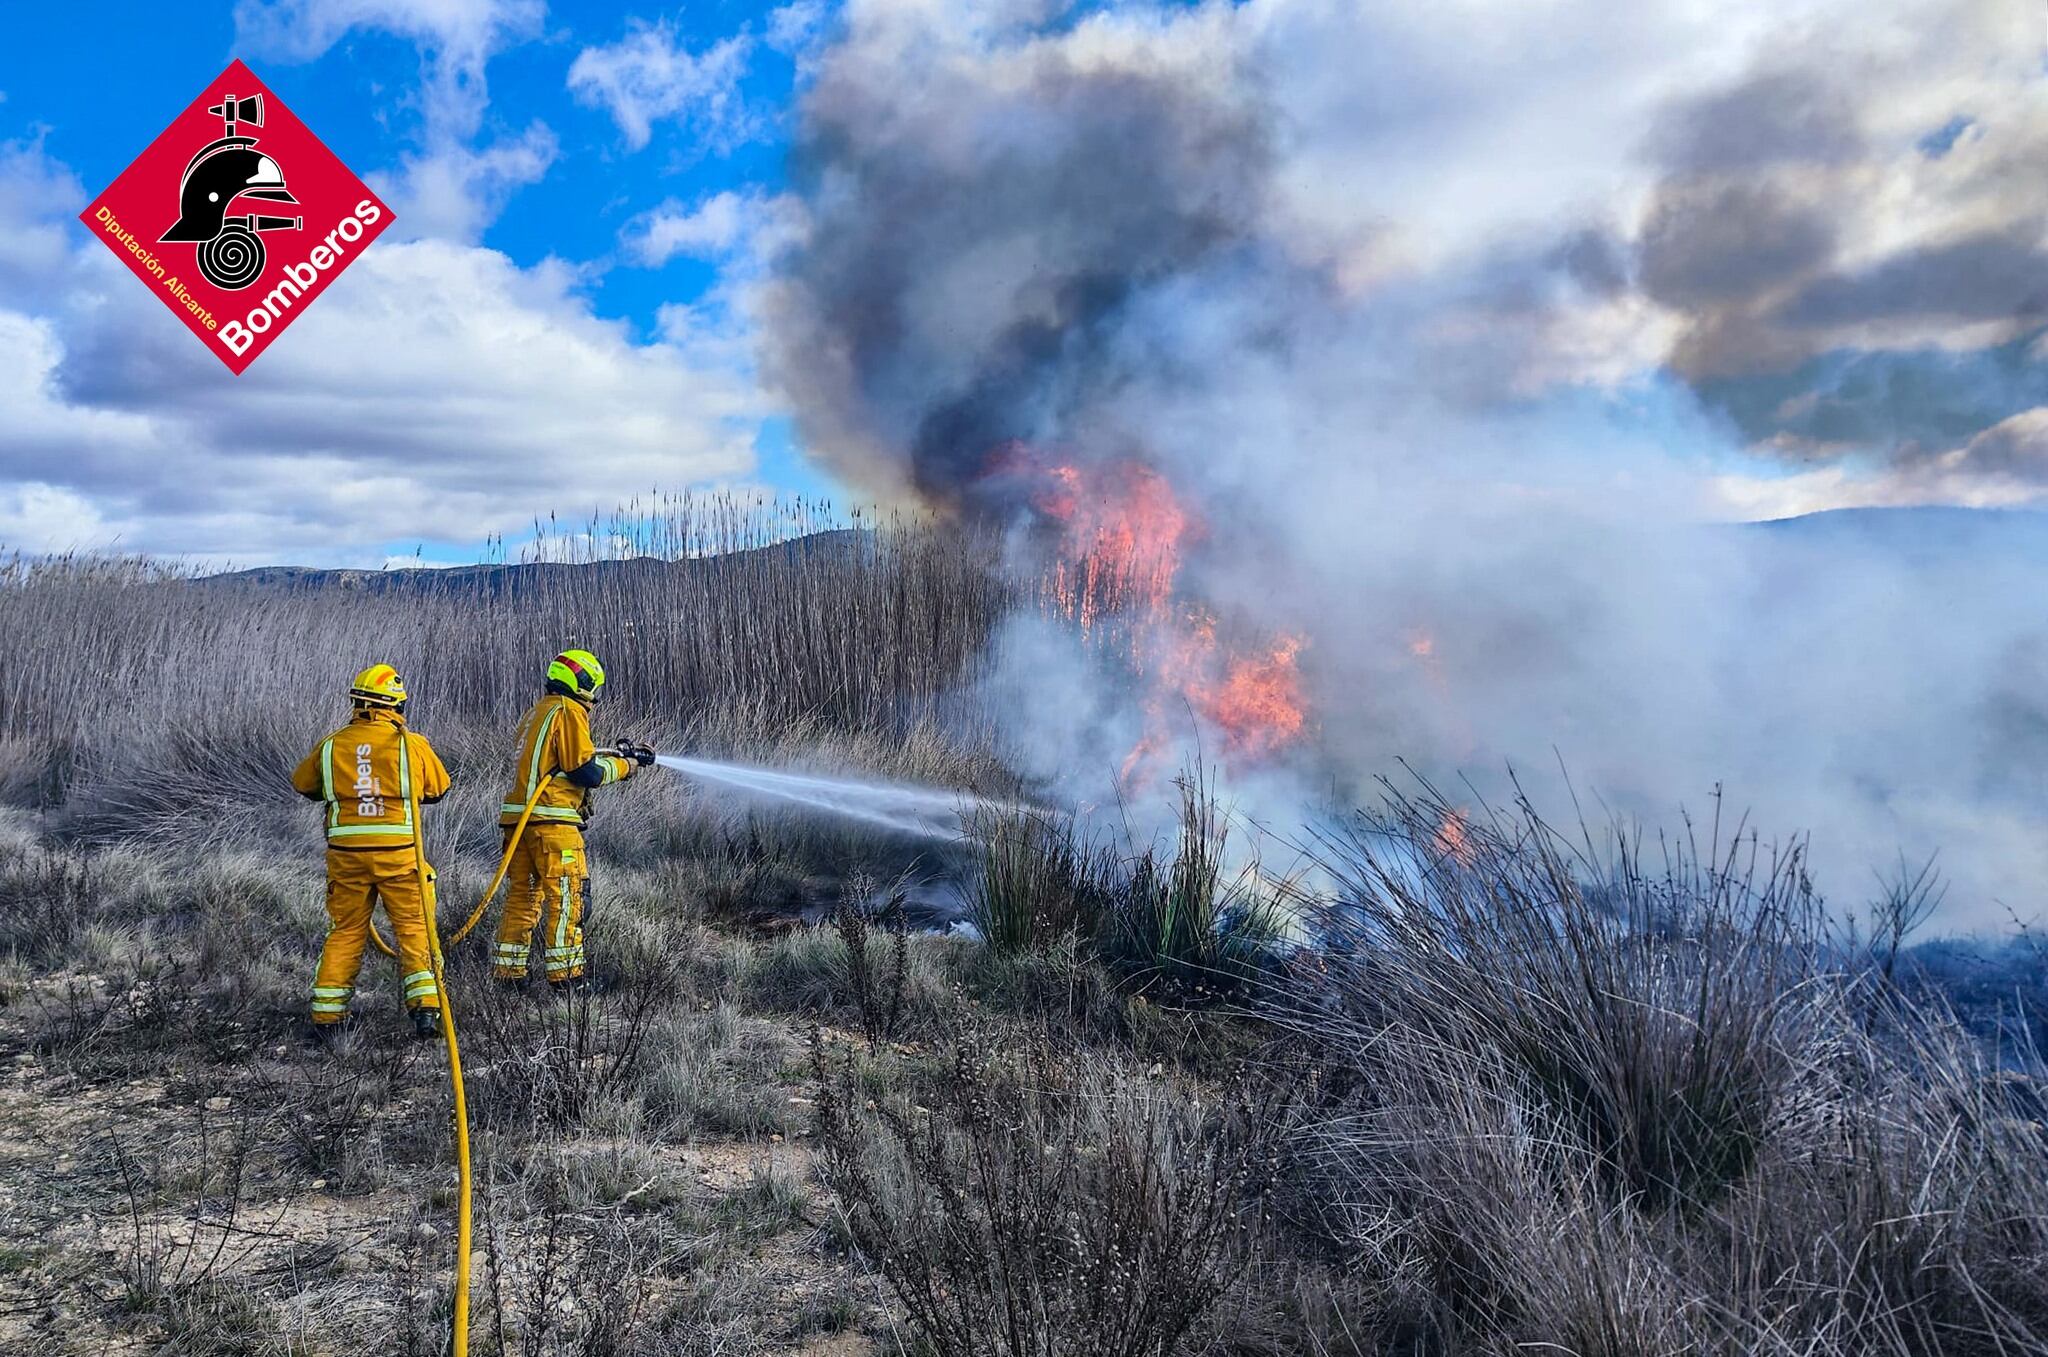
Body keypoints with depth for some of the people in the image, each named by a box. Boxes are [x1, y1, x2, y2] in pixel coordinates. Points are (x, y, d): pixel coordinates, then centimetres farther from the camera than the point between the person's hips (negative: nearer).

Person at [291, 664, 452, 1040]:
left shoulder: (331, 745, 3)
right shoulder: (412, 744, -4)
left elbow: (303, 783, 19)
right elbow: (439, 788, 10)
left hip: (346, 853, 2)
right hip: (399, 853, -2)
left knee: (344, 932, 15)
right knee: (414, 930, 5)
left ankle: (326, 1014, 17)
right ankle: (426, 1008, -4)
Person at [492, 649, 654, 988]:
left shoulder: (537, 712, 21)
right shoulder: (569, 712, -8)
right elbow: (586, 772, -12)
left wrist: (616, 755, 22)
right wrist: (624, 765, 2)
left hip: (518, 815, 9)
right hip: (551, 820, -9)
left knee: (522, 894, 14)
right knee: (567, 896, -4)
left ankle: (508, 967, 18)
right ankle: (564, 972, -4)